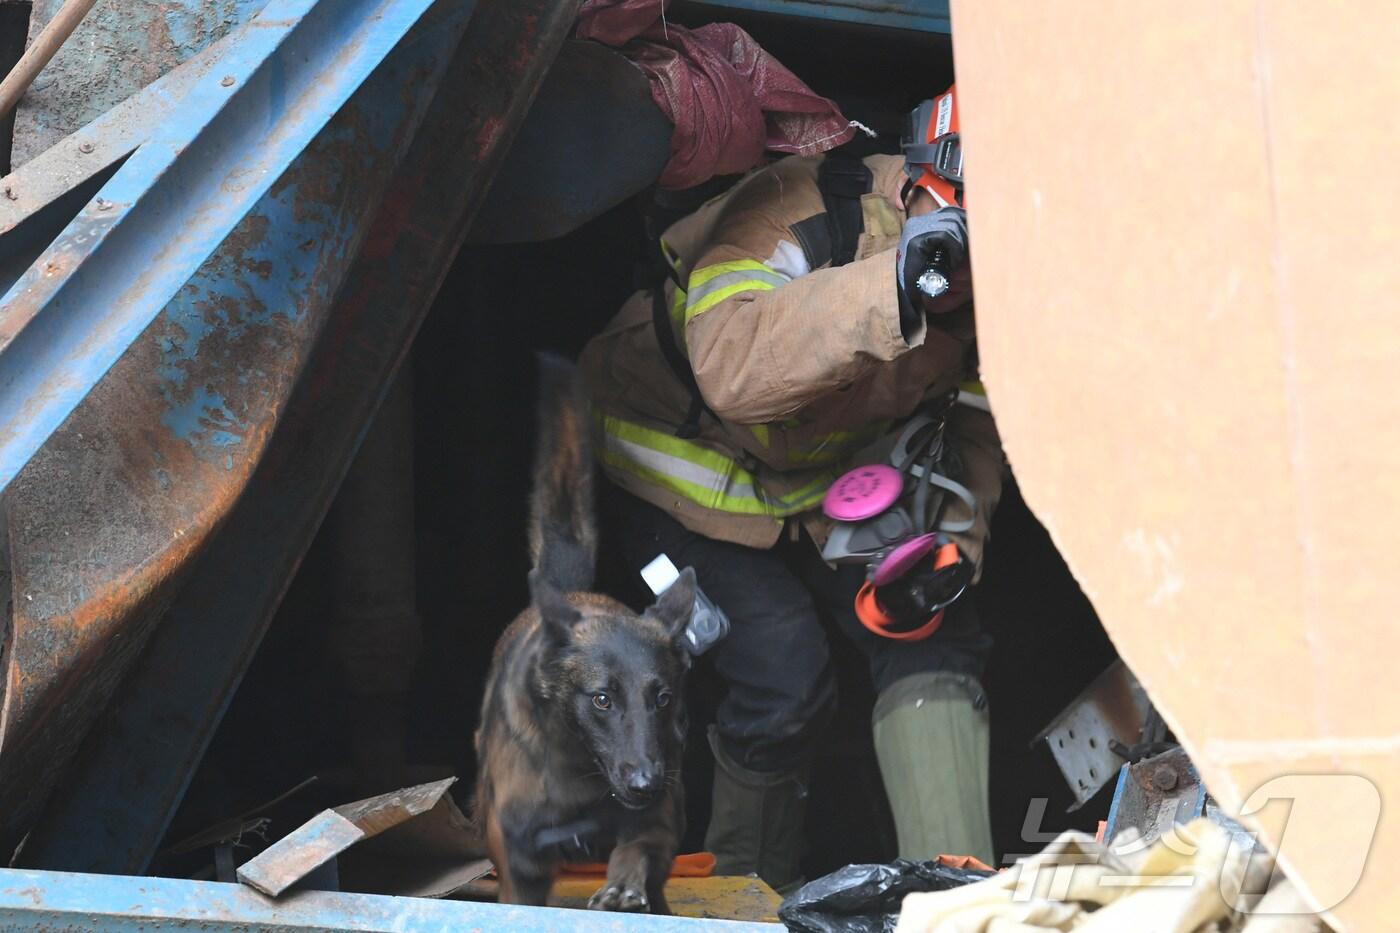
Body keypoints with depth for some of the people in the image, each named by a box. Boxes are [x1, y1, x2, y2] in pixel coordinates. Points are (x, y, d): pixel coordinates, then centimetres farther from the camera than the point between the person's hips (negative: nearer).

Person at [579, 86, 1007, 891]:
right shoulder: (799, 216, -36)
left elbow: (974, 422, 1)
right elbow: (731, 371, -54)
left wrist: (952, 538, -18)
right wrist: (889, 286, -65)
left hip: (833, 477, 7)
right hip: (693, 473, -6)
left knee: (934, 635, -9)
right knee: (786, 676, -18)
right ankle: (750, 887, 8)